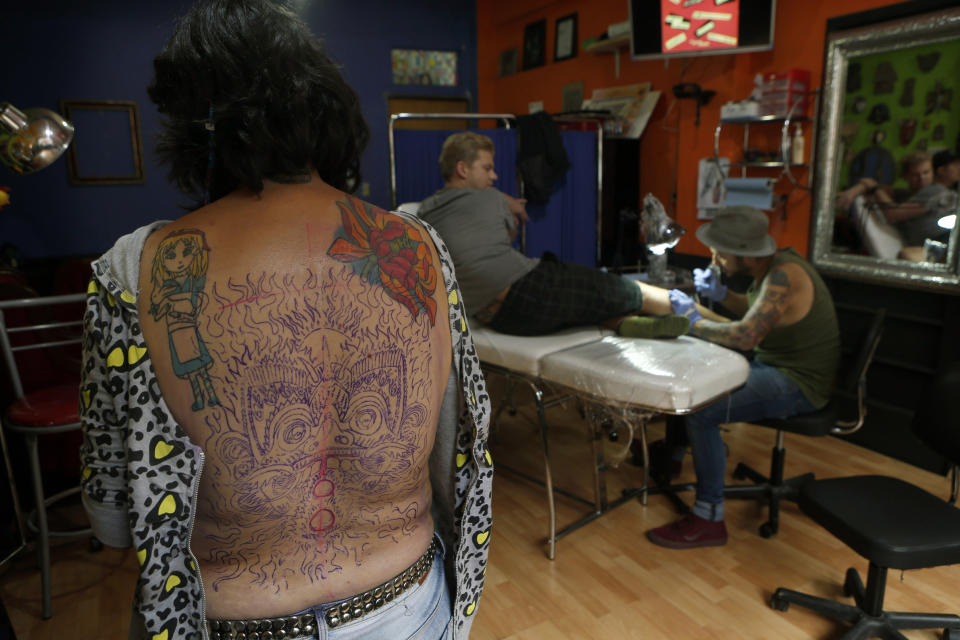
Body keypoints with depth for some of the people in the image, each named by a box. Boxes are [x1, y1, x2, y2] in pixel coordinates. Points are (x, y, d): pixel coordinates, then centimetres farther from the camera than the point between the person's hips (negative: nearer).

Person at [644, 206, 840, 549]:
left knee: (701, 411, -26)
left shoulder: (784, 276, -26)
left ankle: (708, 521, -11)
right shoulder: (774, 265, 3)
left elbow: (745, 336, -34)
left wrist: (693, 319, -20)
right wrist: (721, 294, 2)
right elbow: (754, 310, 20)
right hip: (773, 365, 10)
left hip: (797, 383, -10)